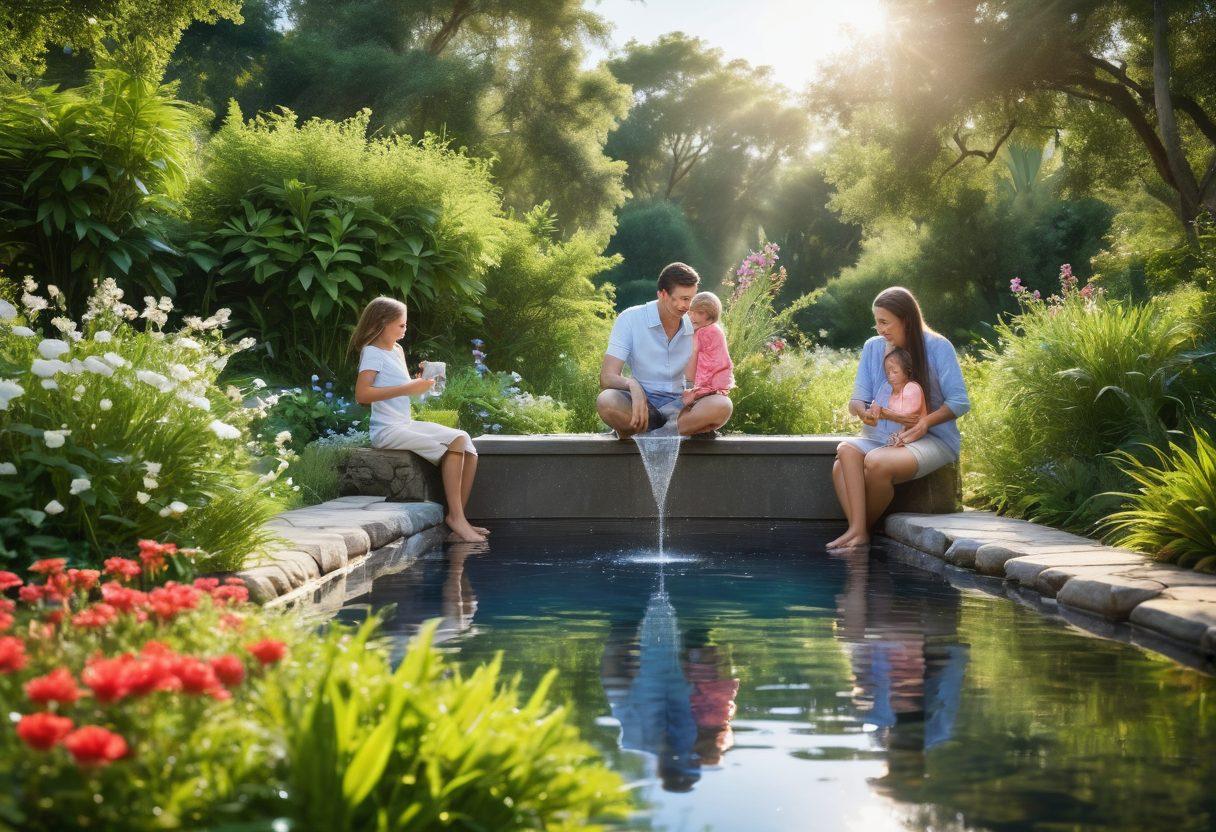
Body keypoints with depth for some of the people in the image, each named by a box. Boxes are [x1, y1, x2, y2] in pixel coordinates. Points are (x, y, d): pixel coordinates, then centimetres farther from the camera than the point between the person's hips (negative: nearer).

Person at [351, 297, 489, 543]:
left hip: (406, 424, 9)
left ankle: (458, 519, -5)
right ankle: (455, 516, -18)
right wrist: (408, 388, -23)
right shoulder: (372, 352, -9)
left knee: (468, 448, -3)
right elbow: (362, 394, -23)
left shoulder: (397, 351, 17)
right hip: (388, 430, -9)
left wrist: (420, 381, 5)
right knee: (455, 443, -22)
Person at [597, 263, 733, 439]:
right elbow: (607, 378, -12)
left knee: (722, 406, -29)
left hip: (678, 405, 3)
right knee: (606, 401, -36)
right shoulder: (631, 319, -5)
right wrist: (632, 385, -35)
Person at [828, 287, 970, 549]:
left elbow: (960, 402, -6)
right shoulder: (872, 347, 10)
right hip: (881, 437, 5)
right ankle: (857, 530, -37)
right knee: (844, 460, -29)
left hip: (932, 438, -4)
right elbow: (857, 399, 8)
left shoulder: (938, 347, -3)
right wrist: (863, 412, -18)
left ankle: (862, 528, -13)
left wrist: (925, 422, -21)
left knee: (876, 462, -34)